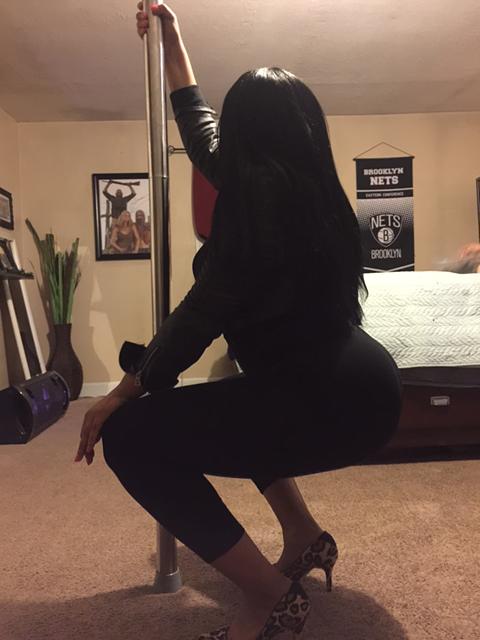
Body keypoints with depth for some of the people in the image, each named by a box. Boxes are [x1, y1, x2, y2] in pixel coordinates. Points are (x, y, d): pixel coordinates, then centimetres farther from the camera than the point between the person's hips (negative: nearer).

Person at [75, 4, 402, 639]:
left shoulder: (256, 183, -10)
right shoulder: (306, 181, 15)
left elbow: (205, 308, -14)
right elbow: (197, 122, 27)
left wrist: (123, 392, -4)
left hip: (332, 398, -10)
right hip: (355, 381, 10)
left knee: (131, 437, -9)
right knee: (224, 403, 32)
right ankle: (304, 535, 29)